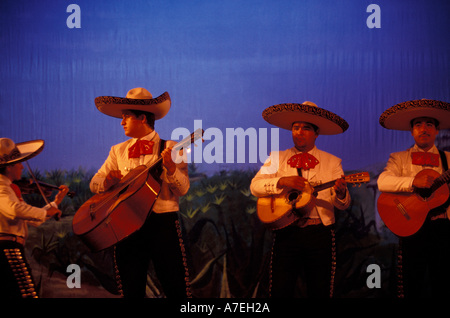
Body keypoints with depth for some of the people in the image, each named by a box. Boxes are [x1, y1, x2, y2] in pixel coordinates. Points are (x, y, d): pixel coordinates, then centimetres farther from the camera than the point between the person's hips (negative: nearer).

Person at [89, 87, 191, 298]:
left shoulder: (170, 148, 1)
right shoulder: (118, 151, 14)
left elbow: (182, 189, -7)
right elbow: (94, 184, 11)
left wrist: (170, 167, -25)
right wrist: (109, 180, -10)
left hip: (162, 223, -4)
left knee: (176, 290, -5)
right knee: (131, 290, 7)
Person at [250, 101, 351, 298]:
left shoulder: (331, 162, 9)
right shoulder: (277, 159, 11)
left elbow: (343, 205, 4)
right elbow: (255, 186, 0)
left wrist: (340, 193, -19)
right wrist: (282, 181, -15)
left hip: (320, 232, 0)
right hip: (286, 231, 0)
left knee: (320, 291, 2)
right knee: (280, 290, -5)